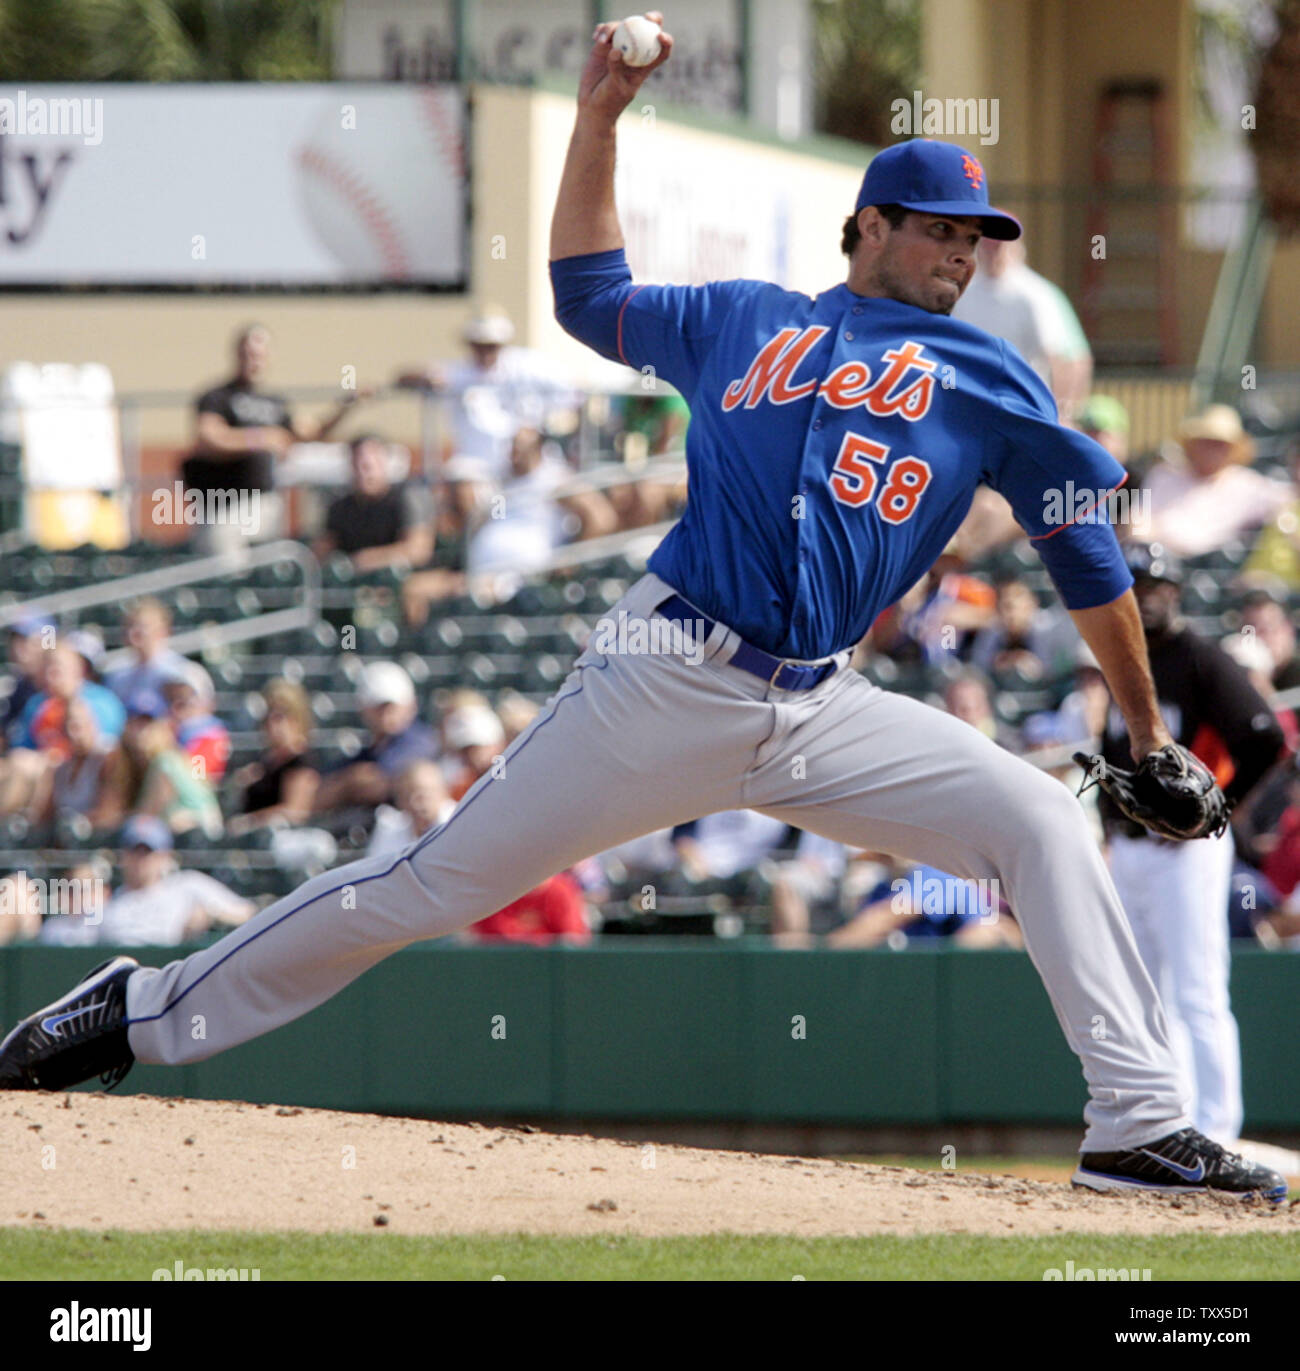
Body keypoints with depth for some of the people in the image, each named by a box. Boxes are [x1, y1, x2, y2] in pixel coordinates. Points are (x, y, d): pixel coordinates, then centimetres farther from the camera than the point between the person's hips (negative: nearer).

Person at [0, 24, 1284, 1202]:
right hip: (668, 679, -1)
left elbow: (1084, 545, 16)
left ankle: (1140, 1126, -15)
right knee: (439, 882, -3)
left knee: (1044, 824, -16)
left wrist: (1145, 729, 13)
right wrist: (597, 118, 21)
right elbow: (588, 297, 28)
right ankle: (153, 1012, 7)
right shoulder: (742, 321, 15)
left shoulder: (985, 378, 13)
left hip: (825, 711, 1)